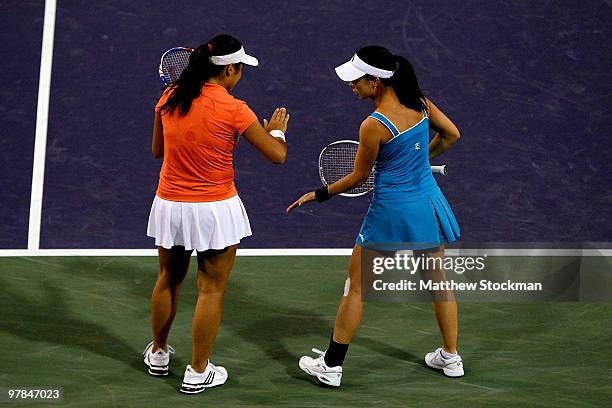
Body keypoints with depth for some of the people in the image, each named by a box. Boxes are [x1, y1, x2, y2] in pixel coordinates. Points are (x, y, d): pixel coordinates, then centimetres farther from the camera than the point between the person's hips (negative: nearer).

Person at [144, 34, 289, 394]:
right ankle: (198, 373, 18)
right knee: (211, 290, 9)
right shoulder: (233, 109, -17)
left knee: (169, 280, 24)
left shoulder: (169, 99, -3)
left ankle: (158, 354, 40)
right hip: (215, 210, -5)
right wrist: (277, 129, 11)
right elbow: (277, 155, -9)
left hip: (169, 205, 5)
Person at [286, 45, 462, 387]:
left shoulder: (374, 126, -20)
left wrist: (318, 195, 3)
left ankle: (331, 366, 15)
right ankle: (451, 358, 31)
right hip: (430, 202, 6)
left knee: (356, 287, 7)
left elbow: (359, 177, -9)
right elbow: (452, 135, 10)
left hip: (393, 211, -6)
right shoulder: (419, 102, -3)